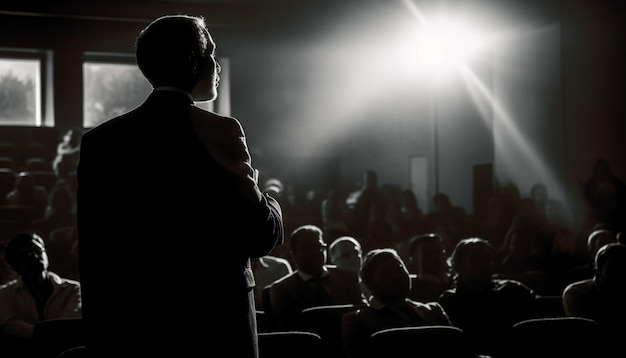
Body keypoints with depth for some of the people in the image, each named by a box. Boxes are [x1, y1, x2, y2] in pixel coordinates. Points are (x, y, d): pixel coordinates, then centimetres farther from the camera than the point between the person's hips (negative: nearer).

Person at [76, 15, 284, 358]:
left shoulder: (99, 140, 2)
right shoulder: (221, 132, -9)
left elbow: (90, 253, 3)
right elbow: (263, 237, -8)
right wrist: (264, 198, 13)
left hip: (130, 329, 4)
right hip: (215, 325, -3)